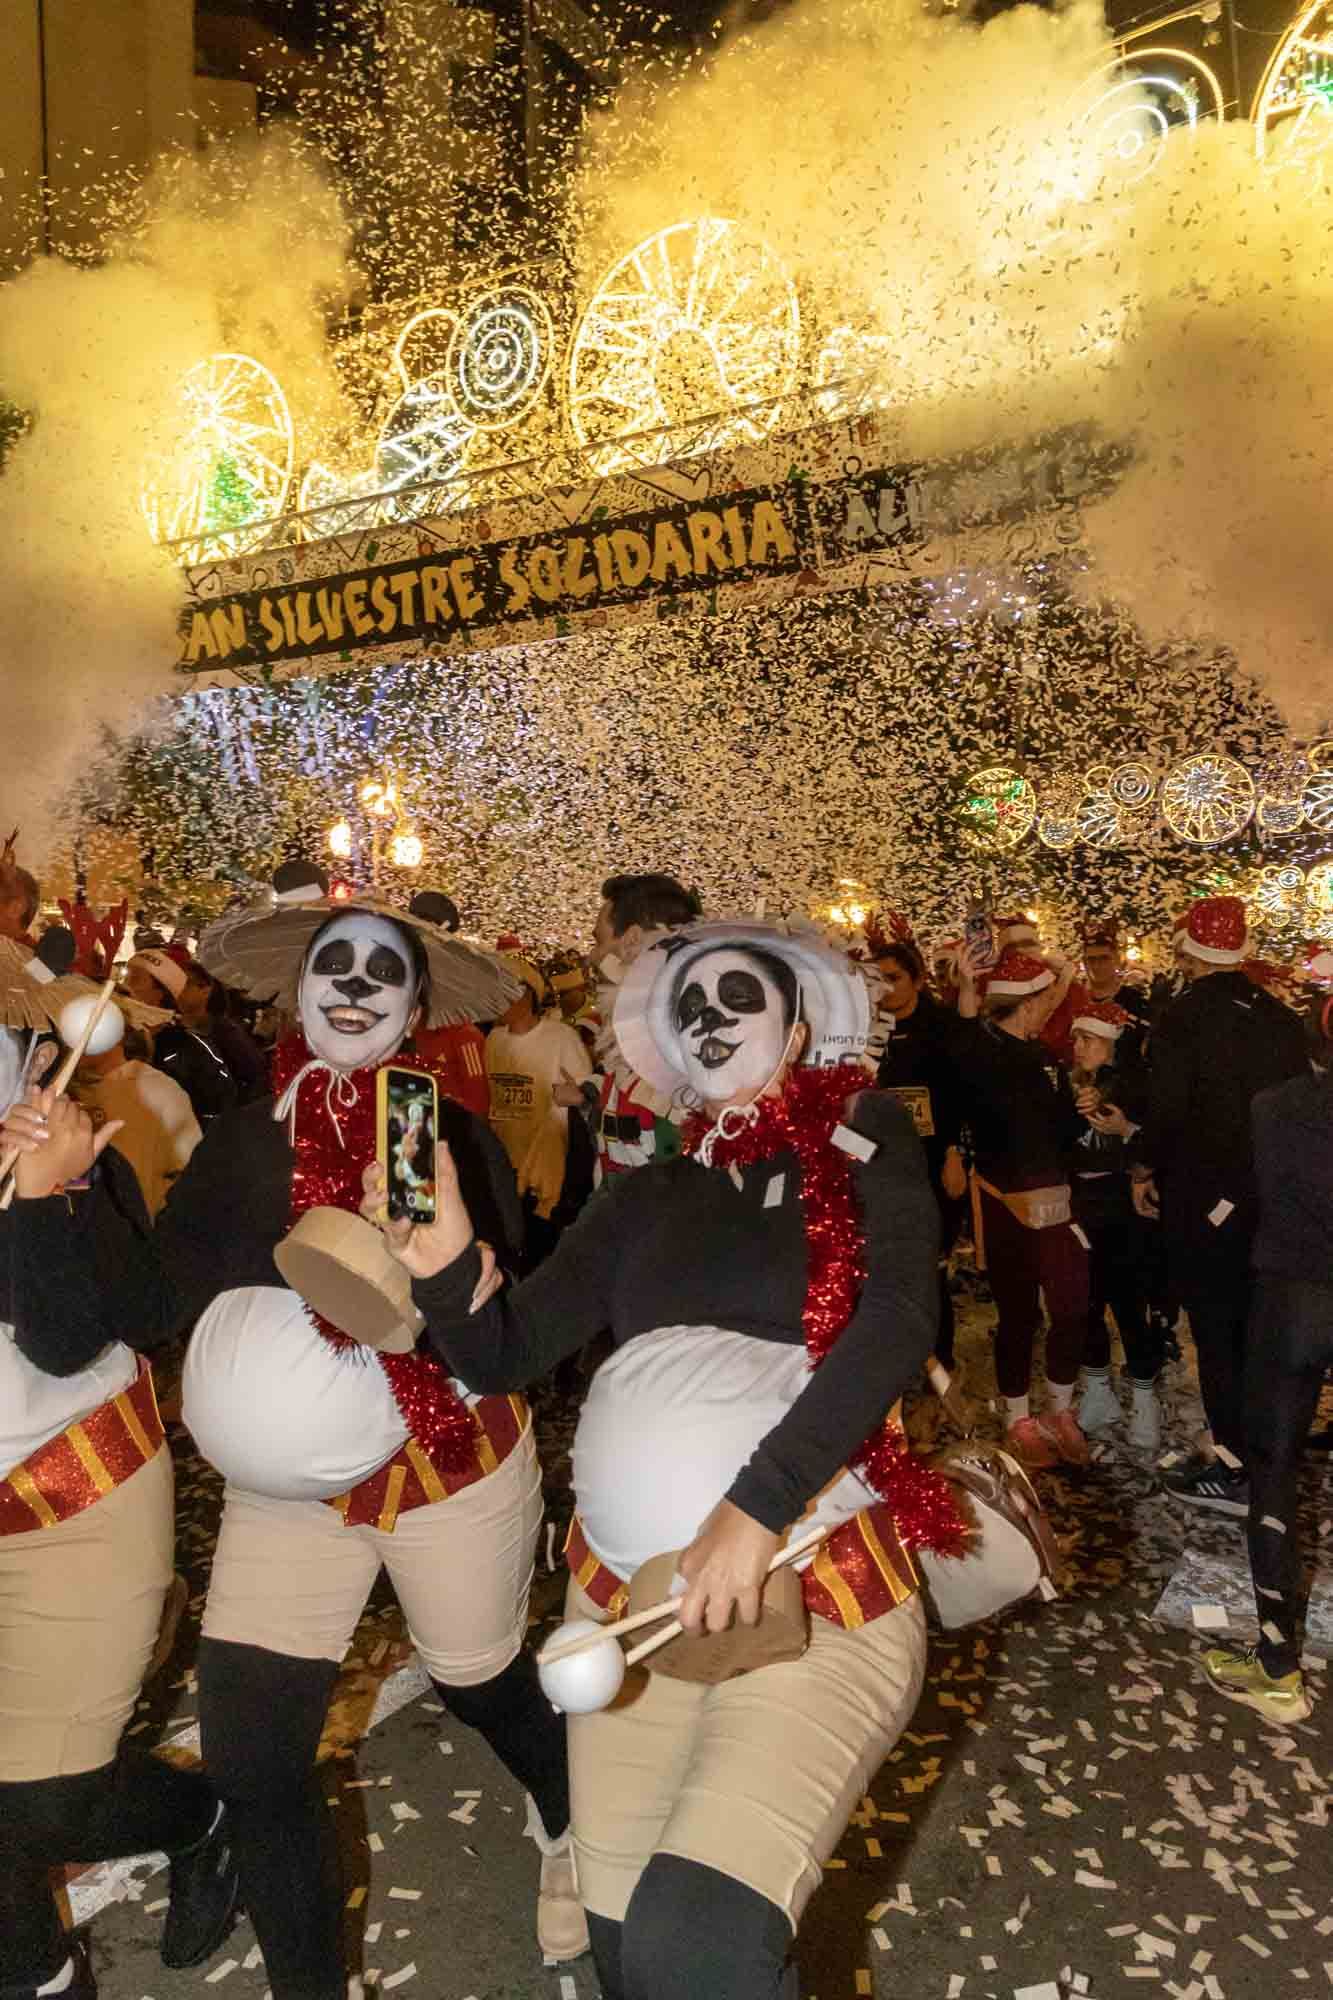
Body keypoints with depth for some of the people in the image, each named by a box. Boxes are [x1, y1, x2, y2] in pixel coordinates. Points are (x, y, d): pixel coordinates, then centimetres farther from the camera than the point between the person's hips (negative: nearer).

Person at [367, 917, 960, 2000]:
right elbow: (507, 1354, 8)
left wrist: (760, 1501, -26)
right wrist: (446, 1265, -13)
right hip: (625, 1596, 5)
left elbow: (900, 1319, -16)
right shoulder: (649, 1196, 11)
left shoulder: (863, 1148, 0)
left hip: (818, 1595, -4)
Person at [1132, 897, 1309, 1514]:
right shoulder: (1280, 1017, 4)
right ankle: (1258, 1449, 27)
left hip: (1204, 1198, -6)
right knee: (1256, 1325, 16)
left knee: (1215, 1330, 0)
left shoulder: (1184, 1018, -13)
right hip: (1270, 1196, 6)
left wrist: (1145, 1171, -1)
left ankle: (1235, 1470, 3)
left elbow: (1166, 1109, -16)